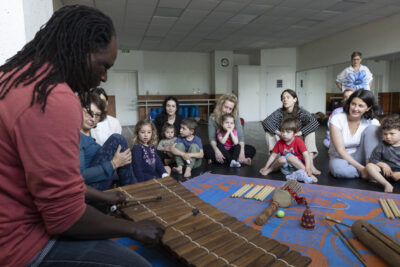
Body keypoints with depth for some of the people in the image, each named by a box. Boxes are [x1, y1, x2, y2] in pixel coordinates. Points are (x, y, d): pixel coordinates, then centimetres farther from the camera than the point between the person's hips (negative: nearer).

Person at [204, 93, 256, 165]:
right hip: (219, 147, -2)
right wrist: (216, 150, -36)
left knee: (251, 149, -20)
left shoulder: (235, 117, -9)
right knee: (206, 149, -31)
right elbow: (212, 138, -16)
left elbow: (240, 136, -16)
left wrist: (242, 152, -32)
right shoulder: (212, 118, -10)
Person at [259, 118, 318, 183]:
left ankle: (307, 173, -29)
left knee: (289, 156, -33)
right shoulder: (279, 143, -2)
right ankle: (270, 170, -4)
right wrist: (265, 167, 1)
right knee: (281, 159, -30)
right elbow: (273, 156, 3)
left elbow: (306, 155, -20)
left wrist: (308, 168, -34)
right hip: (286, 168, 3)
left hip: (298, 165, -3)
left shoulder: (298, 141, -12)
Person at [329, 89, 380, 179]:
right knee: (338, 169, -39)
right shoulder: (337, 119, -14)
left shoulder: (372, 123, -6)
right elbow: (340, 150, -18)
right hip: (340, 157, -2)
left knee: (372, 128, -18)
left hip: (359, 156, 2)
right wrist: (361, 168, -24)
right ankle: (368, 171, -12)